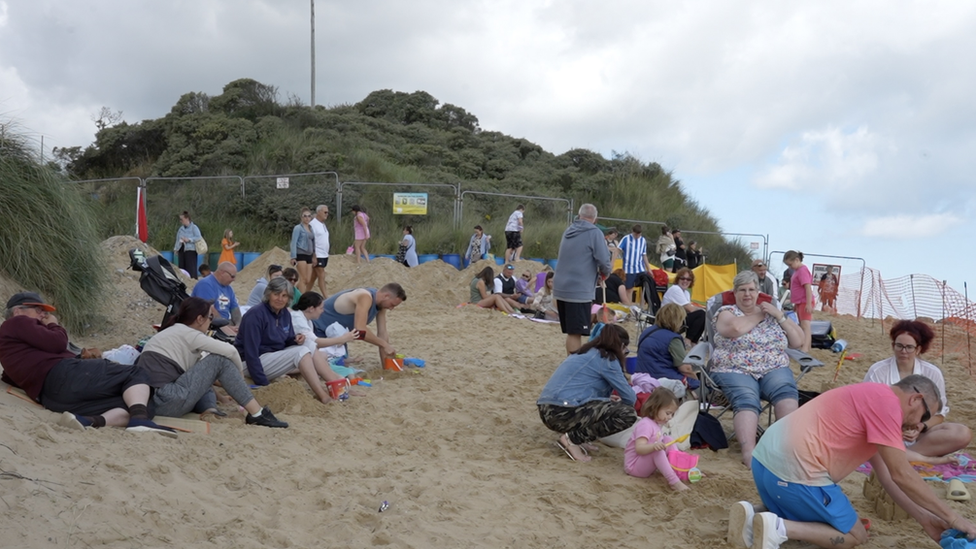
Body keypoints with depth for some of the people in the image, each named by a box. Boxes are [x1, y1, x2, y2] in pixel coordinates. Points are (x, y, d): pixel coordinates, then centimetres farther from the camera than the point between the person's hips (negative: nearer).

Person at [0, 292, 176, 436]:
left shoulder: (20, 345, 36)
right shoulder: (17, 323, 8)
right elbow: (56, 343, -6)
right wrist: (53, 325, 18)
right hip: (63, 375, -8)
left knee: (137, 407, 1)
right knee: (136, 375, -3)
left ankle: (90, 422, -28)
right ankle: (139, 420, -33)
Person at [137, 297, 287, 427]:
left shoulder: (172, 333, 24)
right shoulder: (186, 333, -2)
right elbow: (230, 351, -7)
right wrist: (239, 373, 11)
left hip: (150, 402, 9)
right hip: (165, 401, -9)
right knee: (220, 360, -3)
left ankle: (210, 411, -5)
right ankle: (257, 413, -5)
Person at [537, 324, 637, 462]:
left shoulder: (586, 353, 22)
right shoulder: (607, 359, -3)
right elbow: (630, 398, 1)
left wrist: (607, 399, 38)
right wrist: (620, 404, 23)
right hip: (562, 412, -10)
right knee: (628, 415, -9)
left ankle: (576, 436, 11)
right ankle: (572, 438, -7)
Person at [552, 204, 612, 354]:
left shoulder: (568, 231, 14)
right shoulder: (594, 233, -8)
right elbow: (603, 260, -16)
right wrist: (605, 272, 5)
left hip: (561, 288, 7)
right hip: (579, 290, -7)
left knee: (571, 332, 16)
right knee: (575, 333, -5)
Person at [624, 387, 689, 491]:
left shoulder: (657, 424, 8)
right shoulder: (645, 425, -22)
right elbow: (639, 449, -32)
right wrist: (654, 446, -47)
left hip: (647, 462, 10)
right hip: (634, 466, -10)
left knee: (667, 440, 3)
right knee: (657, 450, -34)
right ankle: (674, 482, -39)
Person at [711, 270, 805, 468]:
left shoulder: (771, 314, 19)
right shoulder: (726, 311, 9)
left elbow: (798, 341, 14)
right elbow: (736, 328, -15)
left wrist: (780, 315, 5)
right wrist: (758, 315, 2)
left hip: (774, 369, 3)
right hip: (735, 371, -3)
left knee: (786, 391, -32)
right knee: (746, 400, -34)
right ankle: (749, 452, -51)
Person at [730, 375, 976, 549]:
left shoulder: (872, 398, 24)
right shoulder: (886, 401, -7)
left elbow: (886, 474, 24)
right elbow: (902, 475, -9)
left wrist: (924, 518, 21)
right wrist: (952, 517, 1)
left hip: (766, 458, 9)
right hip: (795, 471, -9)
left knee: (802, 521, 32)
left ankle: (753, 518, 5)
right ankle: (779, 528, -9)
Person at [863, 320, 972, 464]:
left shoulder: (932, 373, 0)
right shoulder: (877, 371, -7)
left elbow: (940, 412, 6)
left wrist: (922, 426, -15)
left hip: (919, 434, 3)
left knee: (963, 434, -22)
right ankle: (928, 459, -27)